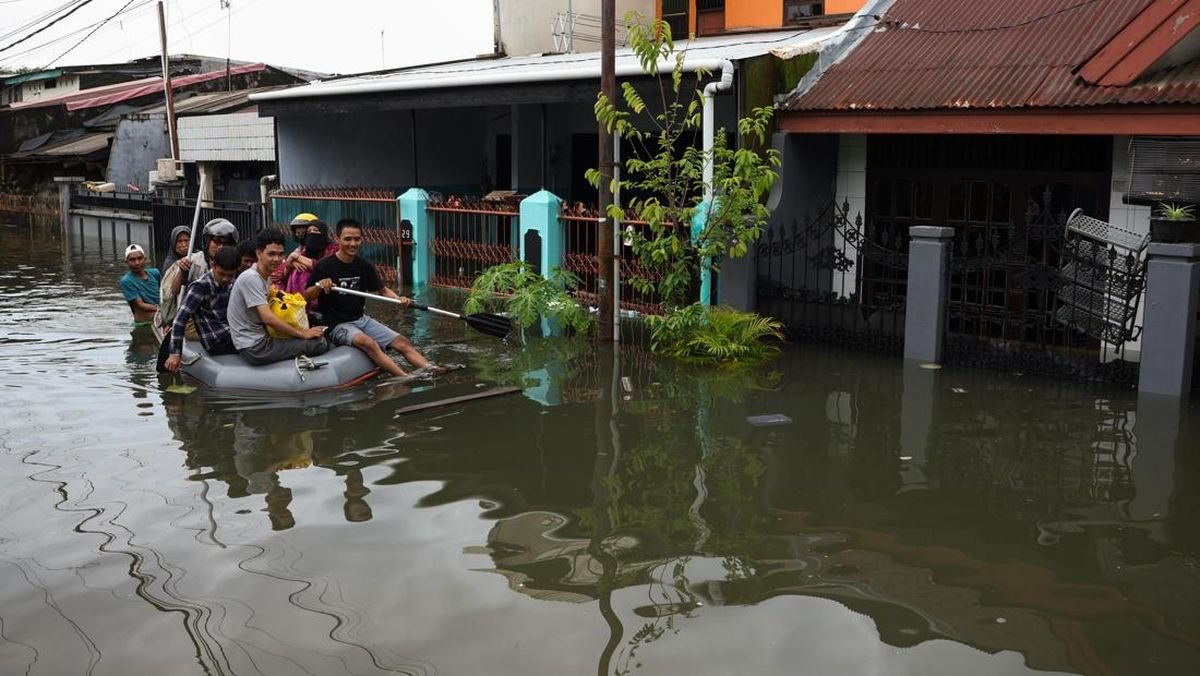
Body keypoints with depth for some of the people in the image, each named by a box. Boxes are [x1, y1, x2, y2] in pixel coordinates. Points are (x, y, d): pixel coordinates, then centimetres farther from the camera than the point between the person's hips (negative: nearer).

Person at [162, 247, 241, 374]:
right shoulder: (201, 286, -9)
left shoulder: (233, 283, 10)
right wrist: (175, 353, -18)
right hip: (217, 342, -7)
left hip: (234, 335, 7)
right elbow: (180, 319, -13)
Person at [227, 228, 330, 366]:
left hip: (260, 340, 10)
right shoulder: (250, 278, -16)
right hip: (255, 348, -10)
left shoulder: (264, 277, 15)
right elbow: (268, 318, -22)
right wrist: (302, 333, -15)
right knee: (320, 343, -17)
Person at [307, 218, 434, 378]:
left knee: (402, 342, -7)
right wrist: (319, 286, -31)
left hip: (361, 320, 7)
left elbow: (383, 290, 12)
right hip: (337, 324, -6)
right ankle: (406, 378, -41)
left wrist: (399, 299, -8)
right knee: (368, 343, -33)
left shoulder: (364, 266, 5)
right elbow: (305, 297, -11)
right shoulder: (324, 266, -10)